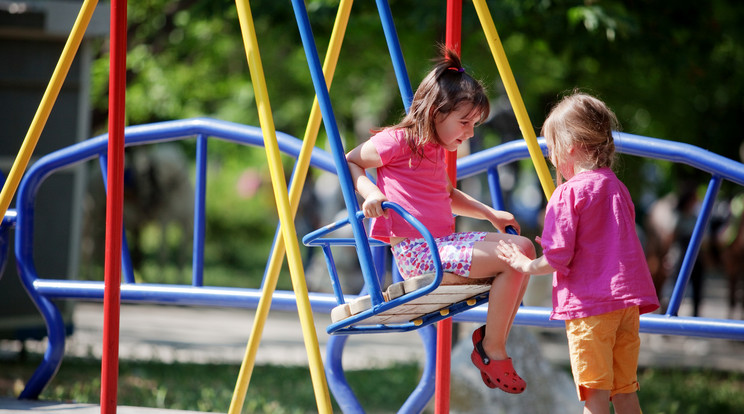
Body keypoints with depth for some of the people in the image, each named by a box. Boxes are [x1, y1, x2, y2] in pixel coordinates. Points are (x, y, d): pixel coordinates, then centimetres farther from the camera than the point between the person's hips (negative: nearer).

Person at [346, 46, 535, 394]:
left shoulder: (435, 150, 21)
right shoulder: (397, 142, -7)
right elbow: (349, 162, 1)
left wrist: (490, 214, 24)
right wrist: (370, 192, -17)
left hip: (443, 245, 10)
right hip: (417, 253, -10)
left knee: (523, 247, 1)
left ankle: (492, 337, 3)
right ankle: (491, 351, -10)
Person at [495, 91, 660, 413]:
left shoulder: (568, 195, -10)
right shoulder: (616, 188, 13)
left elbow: (557, 259, -13)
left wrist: (525, 265, 6)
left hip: (589, 305, -7)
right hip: (628, 300, 7)